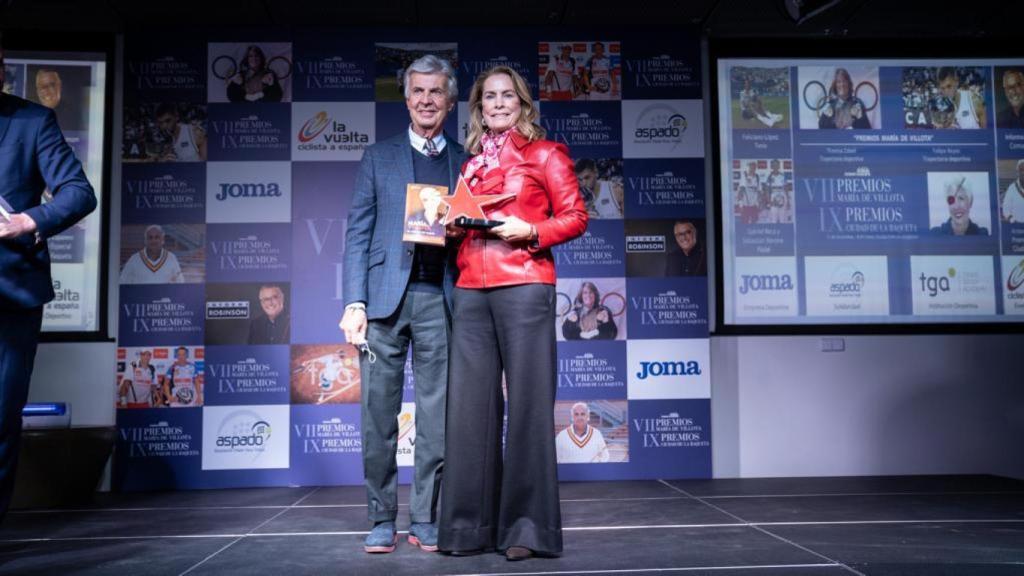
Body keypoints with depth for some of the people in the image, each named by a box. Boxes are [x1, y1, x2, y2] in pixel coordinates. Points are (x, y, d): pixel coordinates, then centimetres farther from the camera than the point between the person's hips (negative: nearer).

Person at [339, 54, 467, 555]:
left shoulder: (465, 163, 13)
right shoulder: (378, 157, 12)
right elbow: (358, 233, 6)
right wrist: (354, 302, -3)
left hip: (441, 298, 0)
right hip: (385, 297, 0)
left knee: (437, 416, 2)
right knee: (379, 414, 2)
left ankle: (426, 521, 13)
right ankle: (382, 520, 13)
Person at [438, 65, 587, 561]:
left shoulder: (545, 154, 8)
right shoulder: (472, 163, 21)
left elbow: (576, 218, 2)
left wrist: (530, 231, -13)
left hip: (524, 285, -5)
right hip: (471, 291, 5)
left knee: (527, 401, -3)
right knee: (470, 402, 3)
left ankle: (527, 526, 5)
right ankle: (472, 524, 11)